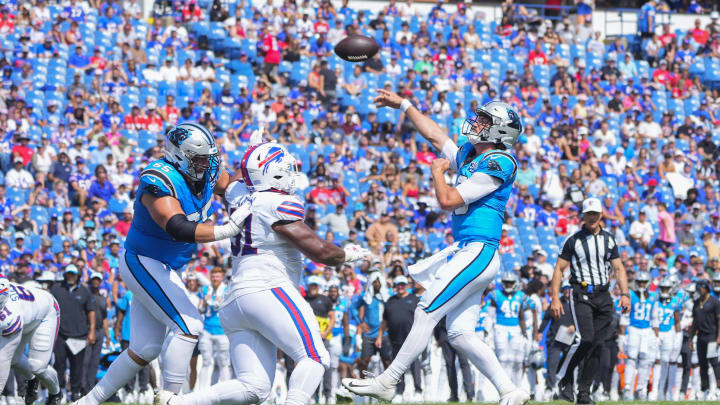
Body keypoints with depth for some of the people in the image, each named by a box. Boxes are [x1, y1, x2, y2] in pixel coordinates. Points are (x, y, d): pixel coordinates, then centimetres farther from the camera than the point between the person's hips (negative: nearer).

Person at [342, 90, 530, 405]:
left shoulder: (499, 163, -11)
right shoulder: (468, 155, 16)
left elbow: (448, 201, -14)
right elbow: (434, 135, 32)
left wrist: (437, 172, 4)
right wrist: (404, 105, 38)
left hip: (477, 253, -9)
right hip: (466, 252, 9)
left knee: (426, 314, -8)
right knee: (459, 334, 3)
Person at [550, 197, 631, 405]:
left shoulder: (609, 240, 14)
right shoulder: (574, 240, 2)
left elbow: (619, 268, 15)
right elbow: (559, 269, 1)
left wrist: (624, 294, 1)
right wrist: (555, 298, -9)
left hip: (603, 296, 4)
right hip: (581, 295, -4)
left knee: (597, 344, -1)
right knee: (585, 338, -22)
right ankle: (564, 377, -3)